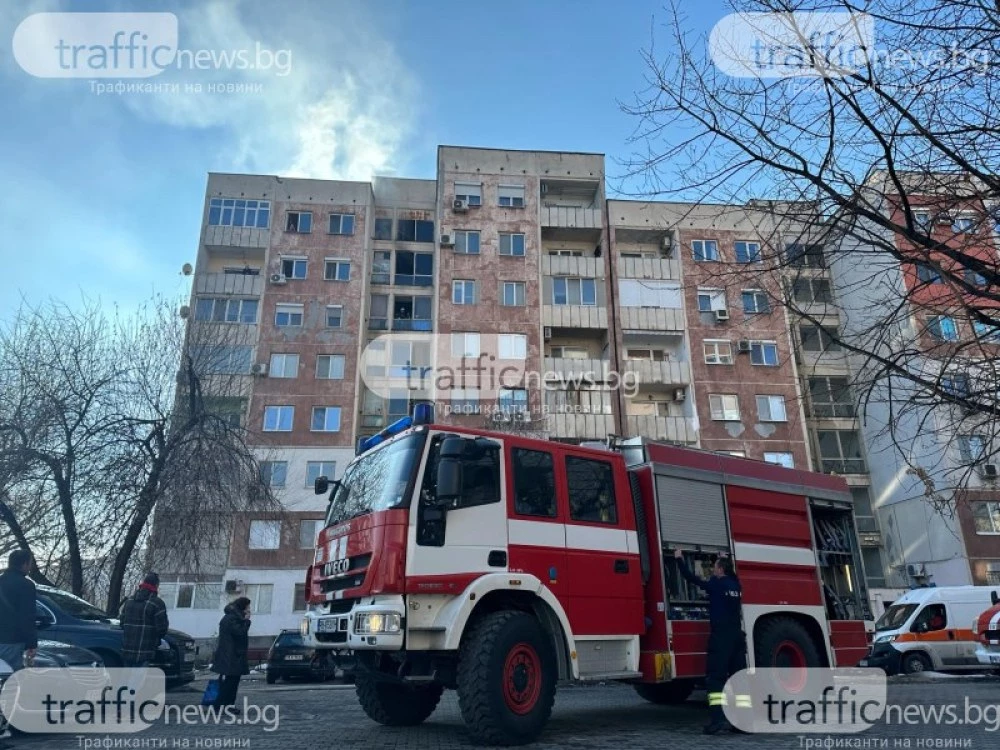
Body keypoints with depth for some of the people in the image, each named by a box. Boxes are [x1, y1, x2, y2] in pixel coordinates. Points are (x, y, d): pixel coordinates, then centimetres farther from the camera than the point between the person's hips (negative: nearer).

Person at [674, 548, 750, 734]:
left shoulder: (716, 584, -7)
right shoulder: (735, 584, 11)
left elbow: (692, 578, -1)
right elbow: (729, 574, 36)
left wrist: (679, 559, 11)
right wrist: (724, 560, 49)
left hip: (721, 635, -7)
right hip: (737, 635, 7)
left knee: (716, 676, -6)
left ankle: (718, 718, -15)